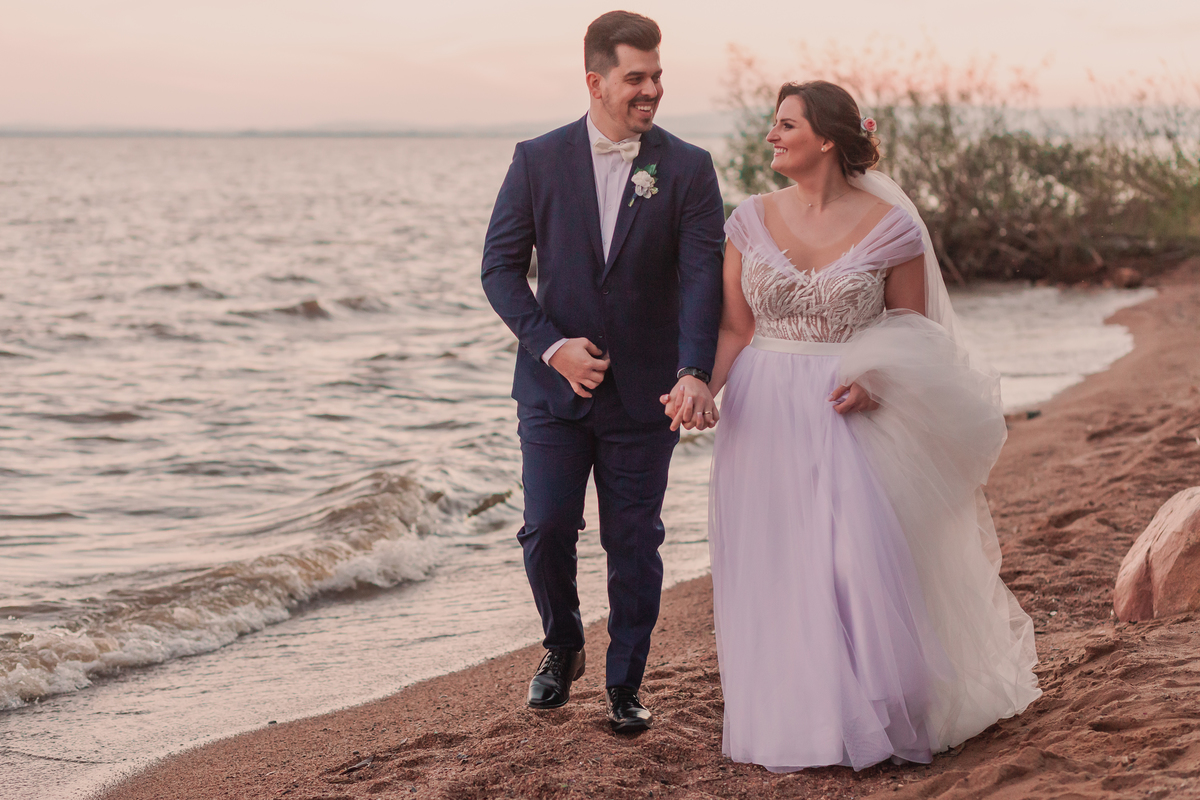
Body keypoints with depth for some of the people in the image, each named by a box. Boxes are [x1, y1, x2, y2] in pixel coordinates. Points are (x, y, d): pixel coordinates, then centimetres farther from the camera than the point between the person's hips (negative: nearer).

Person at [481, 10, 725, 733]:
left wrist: (695, 371, -26)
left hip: (645, 394, 0)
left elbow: (702, 276, -11)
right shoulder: (539, 161, 0)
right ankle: (563, 649, 29)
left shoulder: (688, 170, -2)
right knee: (548, 531, 1)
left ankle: (626, 684, 20)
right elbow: (501, 265, 0)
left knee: (635, 544, 5)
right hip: (555, 385, 1)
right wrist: (552, 346, -13)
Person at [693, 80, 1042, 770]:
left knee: (862, 564, -8)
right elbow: (736, 329, 5)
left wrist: (878, 380, -16)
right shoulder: (751, 221, 3)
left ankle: (874, 717, 10)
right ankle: (792, 721, 20)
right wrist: (701, 384, -12)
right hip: (765, 423, 3)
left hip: (848, 418, -3)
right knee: (774, 575, 5)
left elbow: (915, 332, 3)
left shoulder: (889, 226, -5)